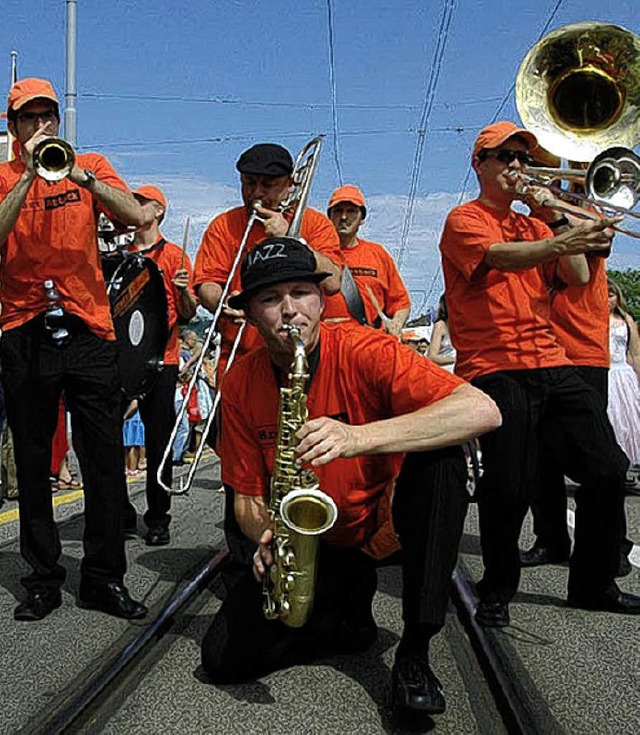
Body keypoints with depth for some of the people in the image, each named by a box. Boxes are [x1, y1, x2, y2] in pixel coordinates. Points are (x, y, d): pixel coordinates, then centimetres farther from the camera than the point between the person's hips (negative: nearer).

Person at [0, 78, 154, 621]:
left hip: (88, 329, 0)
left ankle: (104, 578, 13)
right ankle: (44, 580, 17)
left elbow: (140, 216, -6)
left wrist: (81, 176, -15)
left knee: (106, 459, 1)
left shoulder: (91, 165, 10)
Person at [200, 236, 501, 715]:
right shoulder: (241, 385, -7)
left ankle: (415, 651, -21)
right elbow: (247, 496, 1)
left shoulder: (363, 351, -20)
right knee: (224, 657, -13)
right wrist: (266, 535, -24)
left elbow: (484, 411, -33)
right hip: (316, 539, 3)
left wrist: (359, 437, -42)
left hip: (389, 522, -2)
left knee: (440, 461, -33)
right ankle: (350, 600, 12)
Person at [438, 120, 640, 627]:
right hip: (497, 370, -7)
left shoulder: (533, 224, 23)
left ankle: (594, 584, 19)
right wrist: (562, 239, -39)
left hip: (552, 366, 7)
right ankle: (497, 592, 9)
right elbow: (503, 257, -21)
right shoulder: (465, 220, 2)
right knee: (510, 488, -13)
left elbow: (578, 277, 10)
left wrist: (552, 216, 2)